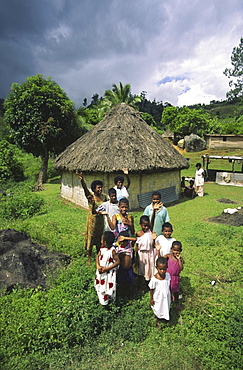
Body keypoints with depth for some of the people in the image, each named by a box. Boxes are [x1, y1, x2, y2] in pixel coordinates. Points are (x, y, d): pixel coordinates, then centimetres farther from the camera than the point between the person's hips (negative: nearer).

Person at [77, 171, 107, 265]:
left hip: (100, 221, 4)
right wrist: (82, 180, -51)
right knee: (90, 238, 6)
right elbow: (85, 188, -33)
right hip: (92, 220, -4)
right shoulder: (90, 196, -14)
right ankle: (89, 258, 22)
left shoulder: (103, 197, 0)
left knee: (99, 239, 15)